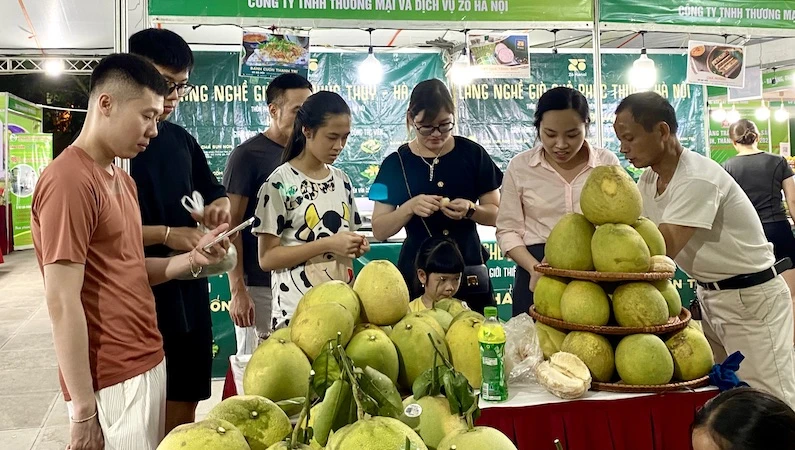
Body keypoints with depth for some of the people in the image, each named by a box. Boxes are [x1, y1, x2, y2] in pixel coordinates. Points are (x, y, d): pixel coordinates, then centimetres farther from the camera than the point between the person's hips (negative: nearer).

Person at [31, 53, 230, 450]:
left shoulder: (122, 180, 12)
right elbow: (63, 303, -20)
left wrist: (192, 260, -3)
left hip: (148, 365, 9)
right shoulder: (69, 181, -18)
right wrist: (83, 412, -18)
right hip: (112, 382, -9)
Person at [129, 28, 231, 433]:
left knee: (185, 407, 15)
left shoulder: (181, 139, 10)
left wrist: (220, 206, -1)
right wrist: (166, 235, -20)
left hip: (189, 291, 6)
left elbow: (212, 192, 21)